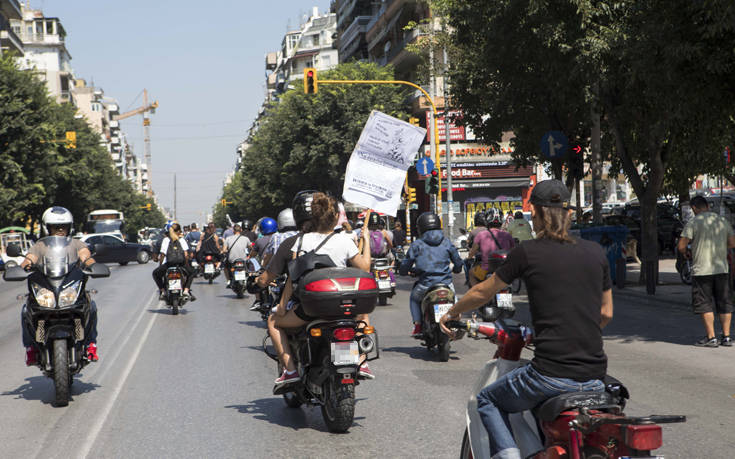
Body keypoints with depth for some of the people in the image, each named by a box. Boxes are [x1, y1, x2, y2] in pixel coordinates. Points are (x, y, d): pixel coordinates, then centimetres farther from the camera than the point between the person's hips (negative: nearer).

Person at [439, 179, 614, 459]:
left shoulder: (528, 253, -3)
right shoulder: (596, 252, 9)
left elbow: (483, 292, 11)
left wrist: (451, 313, 29)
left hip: (551, 373, -4)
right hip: (595, 377, 5)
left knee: (487, 401, 19)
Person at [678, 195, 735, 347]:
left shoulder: (693, 223, -8)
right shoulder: (723, 221, 7)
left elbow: (681, 246, -11)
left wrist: (687, 253, 10)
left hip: (702, 270, -5)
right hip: (722, 269, 5)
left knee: (705, 305, 1)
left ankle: (711, 337, 0)